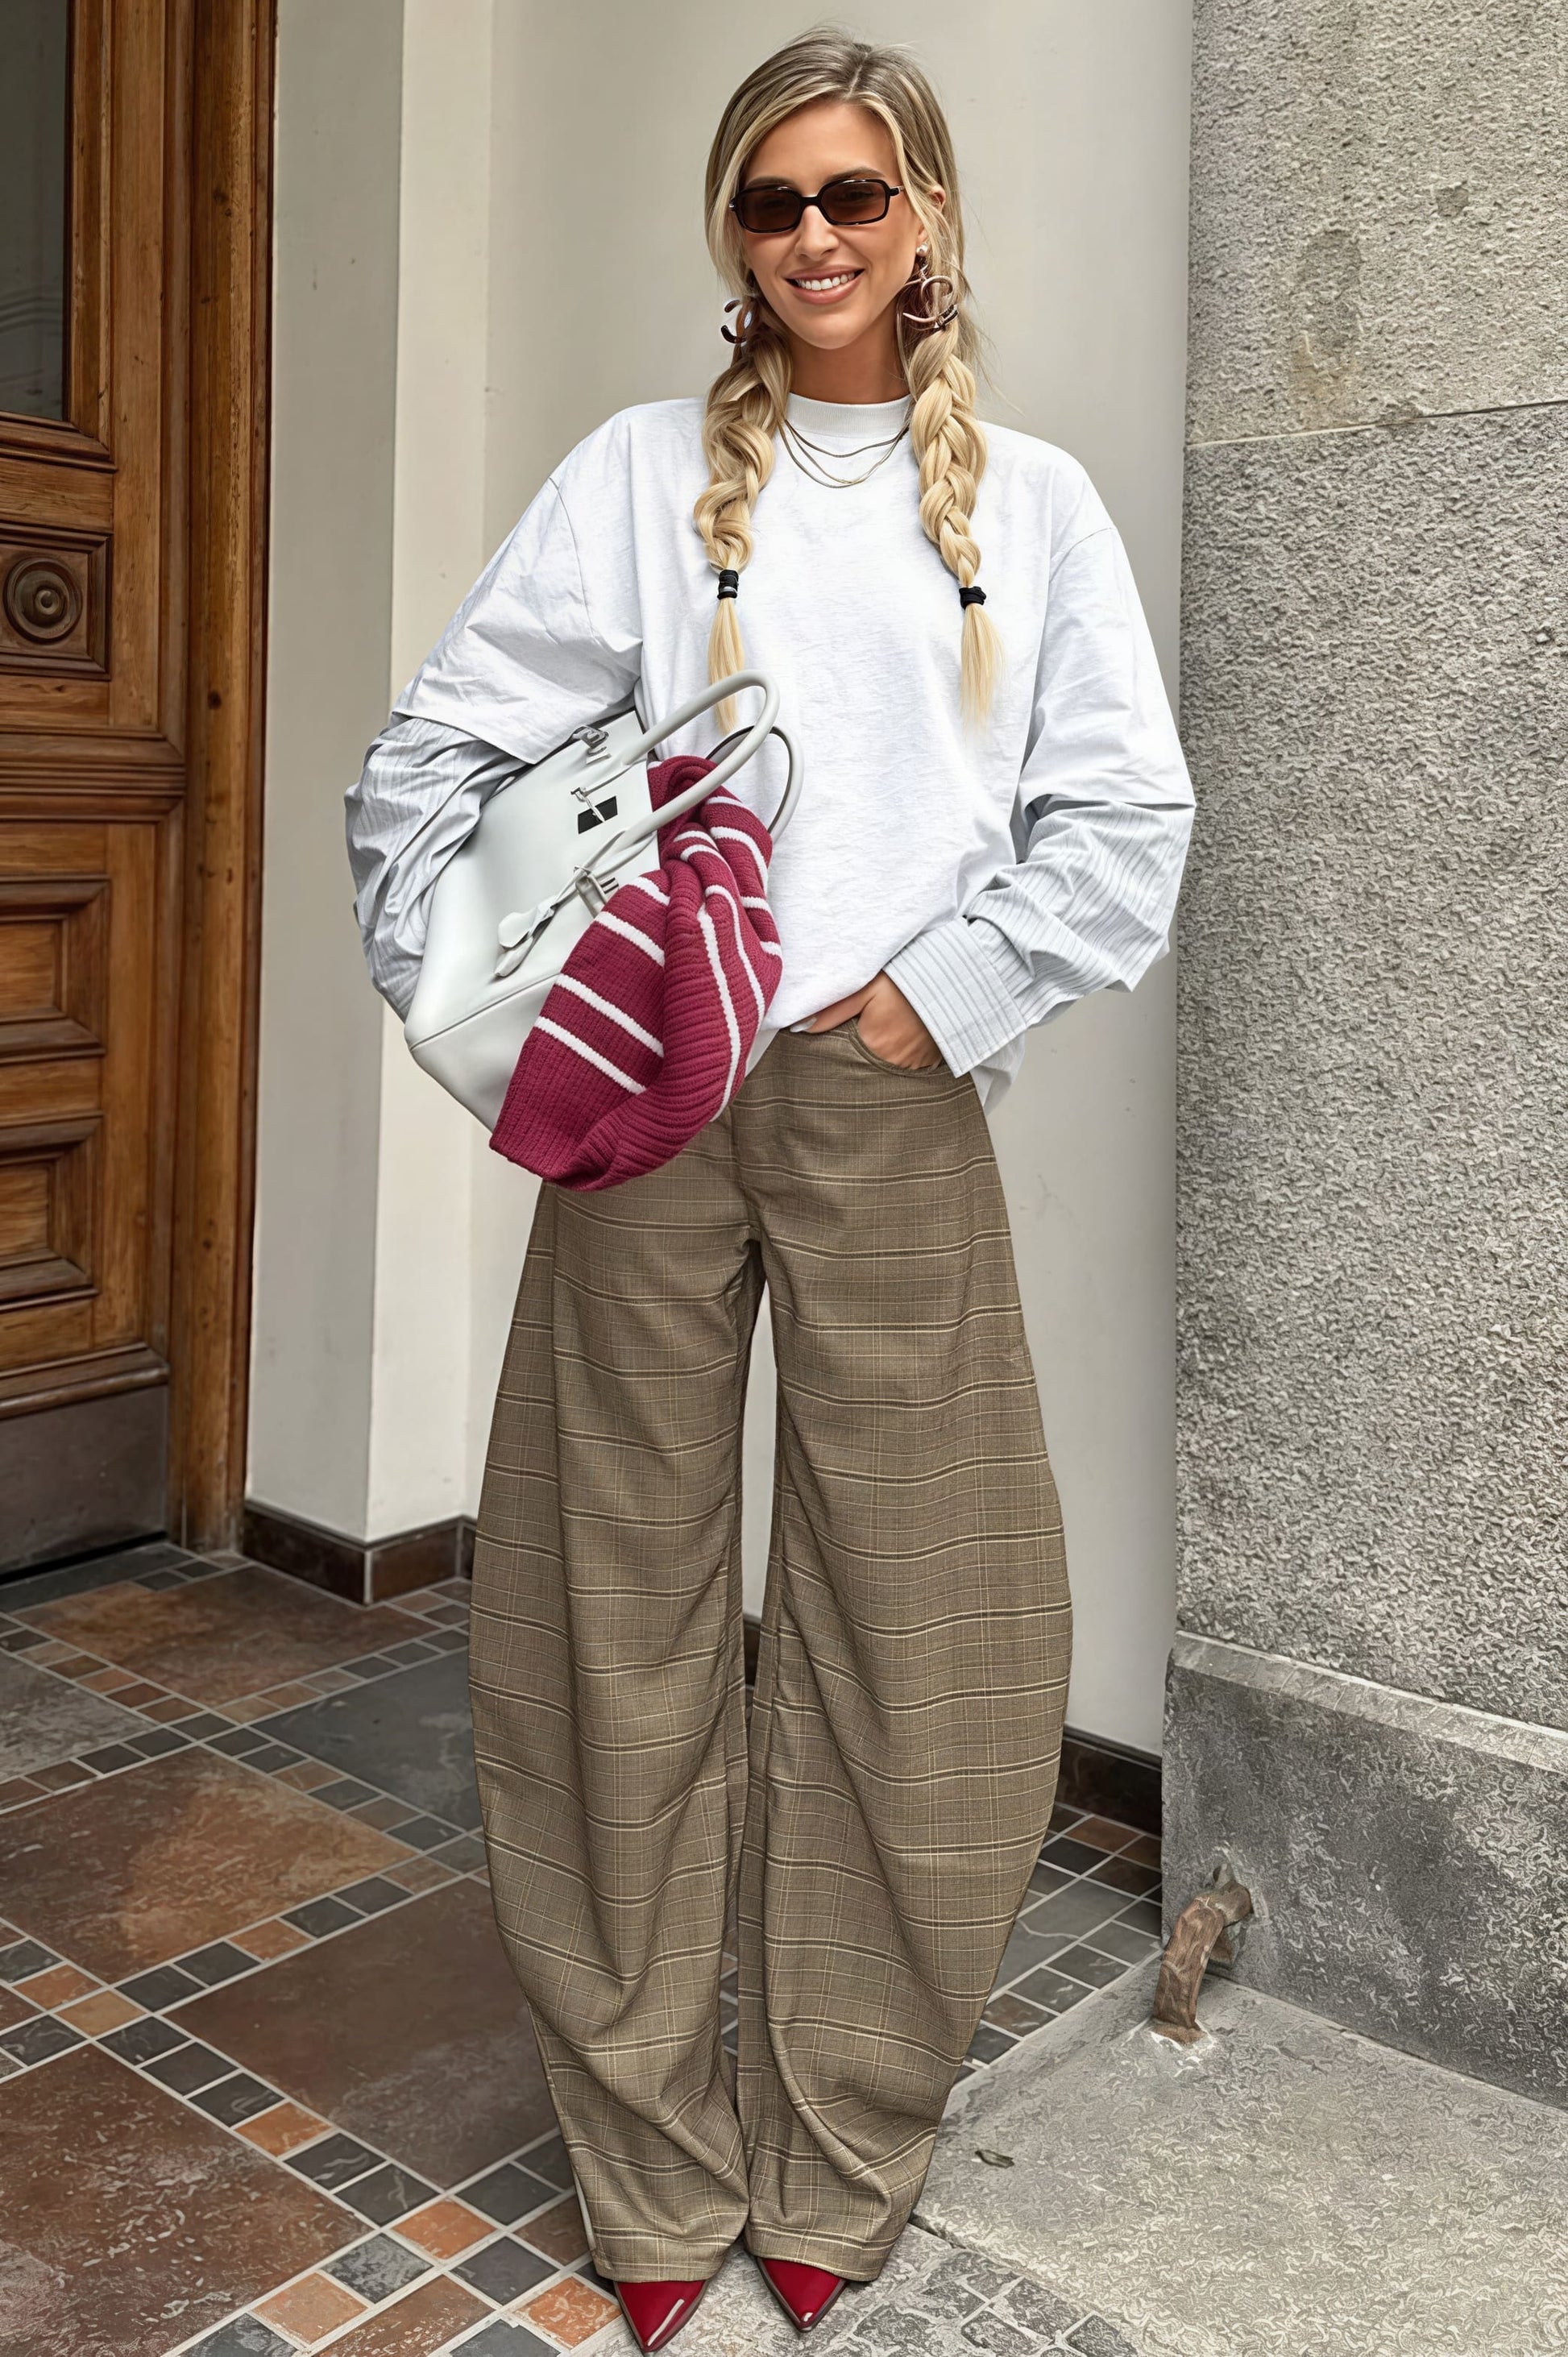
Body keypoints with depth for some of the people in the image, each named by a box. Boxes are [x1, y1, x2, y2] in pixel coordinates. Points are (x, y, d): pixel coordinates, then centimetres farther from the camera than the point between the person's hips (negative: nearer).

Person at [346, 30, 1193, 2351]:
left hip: (892, 1106, 1)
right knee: (626, 1613, 4)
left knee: (909, 1630, 2)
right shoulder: (646, 471, 9)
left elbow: (1132, 821, 3)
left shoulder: (1029, 499, 11)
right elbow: (432, 757, 4)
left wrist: (937, 997, -5)